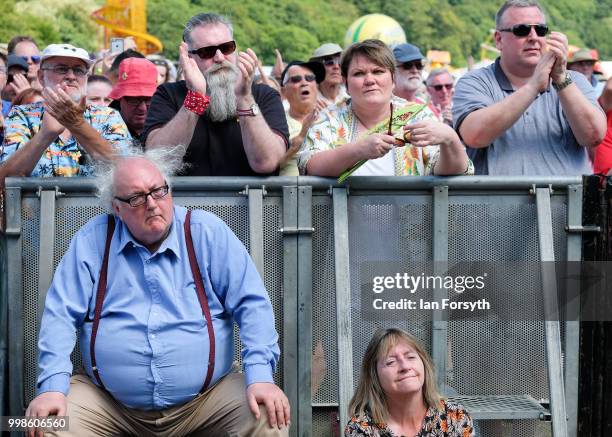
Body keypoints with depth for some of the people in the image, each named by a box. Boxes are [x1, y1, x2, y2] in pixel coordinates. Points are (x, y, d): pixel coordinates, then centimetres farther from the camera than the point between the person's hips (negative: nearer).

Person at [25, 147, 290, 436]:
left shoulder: (208, 233, -1)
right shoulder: (93, 241, 1)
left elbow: (251, 304, -3)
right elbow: (61, 314, 0)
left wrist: (259, 376, -17)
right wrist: (53, 387, -14)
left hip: (206, 399, 0)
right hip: (109, 404, 1)